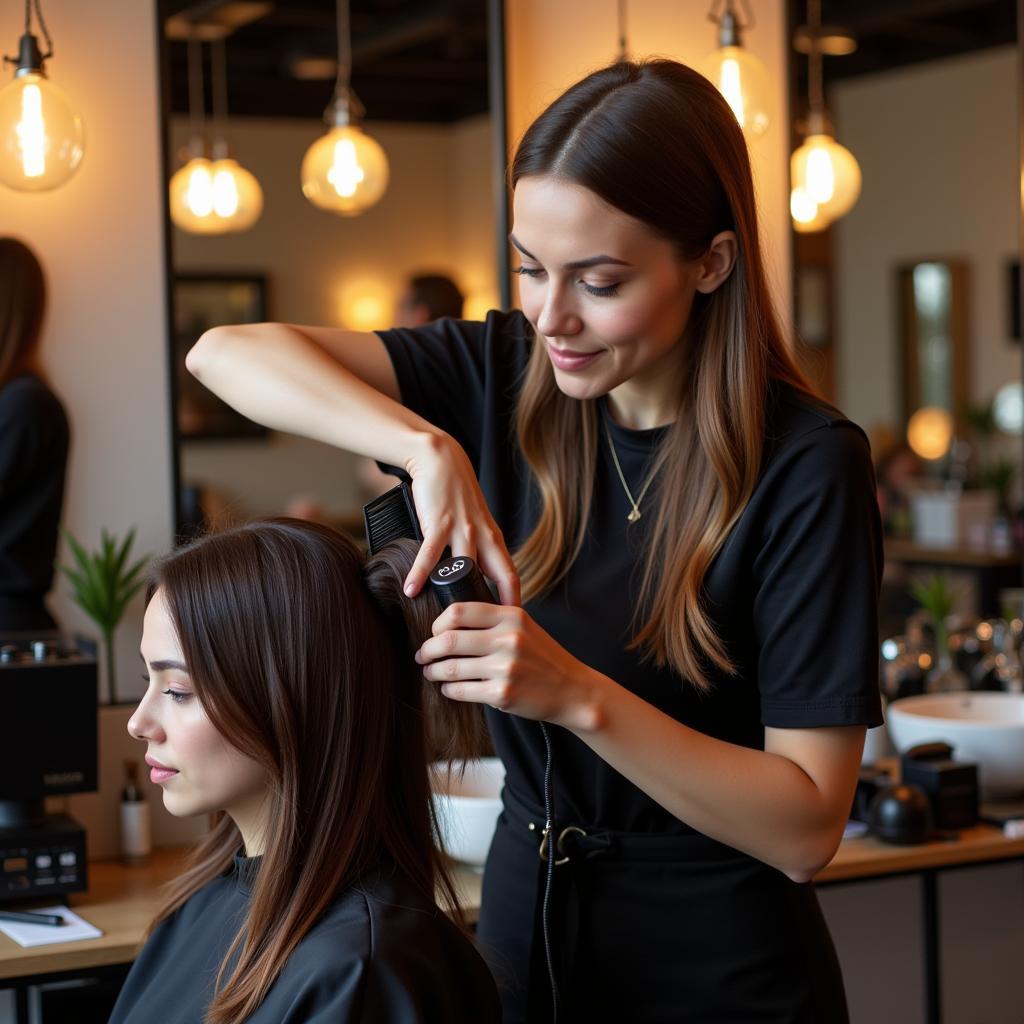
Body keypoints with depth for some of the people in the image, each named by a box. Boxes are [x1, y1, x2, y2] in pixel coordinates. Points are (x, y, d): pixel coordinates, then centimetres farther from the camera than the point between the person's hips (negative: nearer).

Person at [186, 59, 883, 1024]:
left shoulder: (805, 466, -18)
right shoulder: (504, 375, -5)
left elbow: (806, 829, -19)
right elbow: (227, 354, -15)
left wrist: (578, 694, -30)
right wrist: (427, 447, -29)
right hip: (522, 926, 4)